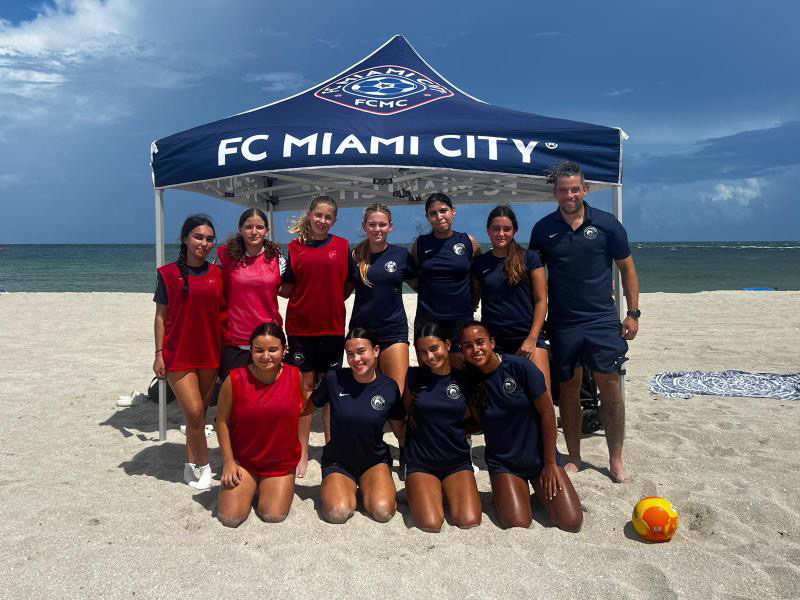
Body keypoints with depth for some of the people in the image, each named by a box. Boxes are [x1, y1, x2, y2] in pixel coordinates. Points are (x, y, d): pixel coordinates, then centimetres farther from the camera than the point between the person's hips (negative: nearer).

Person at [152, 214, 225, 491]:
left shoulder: (218, 274, 5)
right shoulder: (169, 273, -2)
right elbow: (161, 316, 0)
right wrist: (159, 354, -3)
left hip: (210, 354, 3)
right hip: (178, 353, -3)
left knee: (200, 412, 11)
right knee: (194, 413, -8)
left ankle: (190, 466, 27)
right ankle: (204, 465, 10)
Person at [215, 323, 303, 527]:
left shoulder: (295, 376, -9)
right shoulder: (235, 379, -15)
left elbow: (302, 413, 6)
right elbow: (222, 421, -4)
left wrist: (302, 455, 5)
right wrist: (228, 461, -5)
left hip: (282, 463, 1)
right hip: (242, 461, 0)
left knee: (273, 517, -10)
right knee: (230, 518, -9)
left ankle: (266, 489, 24)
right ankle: (249, 488, 23)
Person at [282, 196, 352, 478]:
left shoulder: (342, 246, 4)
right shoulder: (295, 247, 5)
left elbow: (349, 285, 9)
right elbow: (287, 289, 6)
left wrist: (331, 302, 0)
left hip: (332, 327, 0)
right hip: (300, 326, 0)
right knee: (305, 387, 5)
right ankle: (302, 453, 14)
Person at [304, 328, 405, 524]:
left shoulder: (389, 387, -9)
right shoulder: (334, 379, -13)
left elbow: (400, 430, 4)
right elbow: (307, 408, 2)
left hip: (375, 461, 1)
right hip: (338, 461, 0)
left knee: (383, 511, -24)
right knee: (337, 513, -26)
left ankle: (365, 488, 10)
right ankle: (349, 488, 9)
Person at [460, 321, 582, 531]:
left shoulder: (519, 366, -16)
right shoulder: (469, 380, -7)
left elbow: (547, 412, -10)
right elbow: (480, 423, 4)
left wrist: (550, 463, -7)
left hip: (540, 457, -1)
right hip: (503, 464, 1)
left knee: (571, 522, -11)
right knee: (517, 524, -18)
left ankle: (539, 494, 19)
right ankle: (512, 493, 15)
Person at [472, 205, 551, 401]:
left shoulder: (529, 258, 3)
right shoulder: (479, 264, 10)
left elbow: (541, 300, 1)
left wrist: (532, 339, -7)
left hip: (528, 337, -2)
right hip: (493, 341, 2)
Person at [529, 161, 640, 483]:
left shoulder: (607, 224, -1)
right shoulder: (543, 229, 2)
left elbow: (627, 268, 6)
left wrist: (633, 313, 1)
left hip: (602, 320, -1)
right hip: (562, 323, 1)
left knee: (610, 387, -1)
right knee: (568, 390, 7)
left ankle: (616, 460, 14)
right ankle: (574, 458, 20)